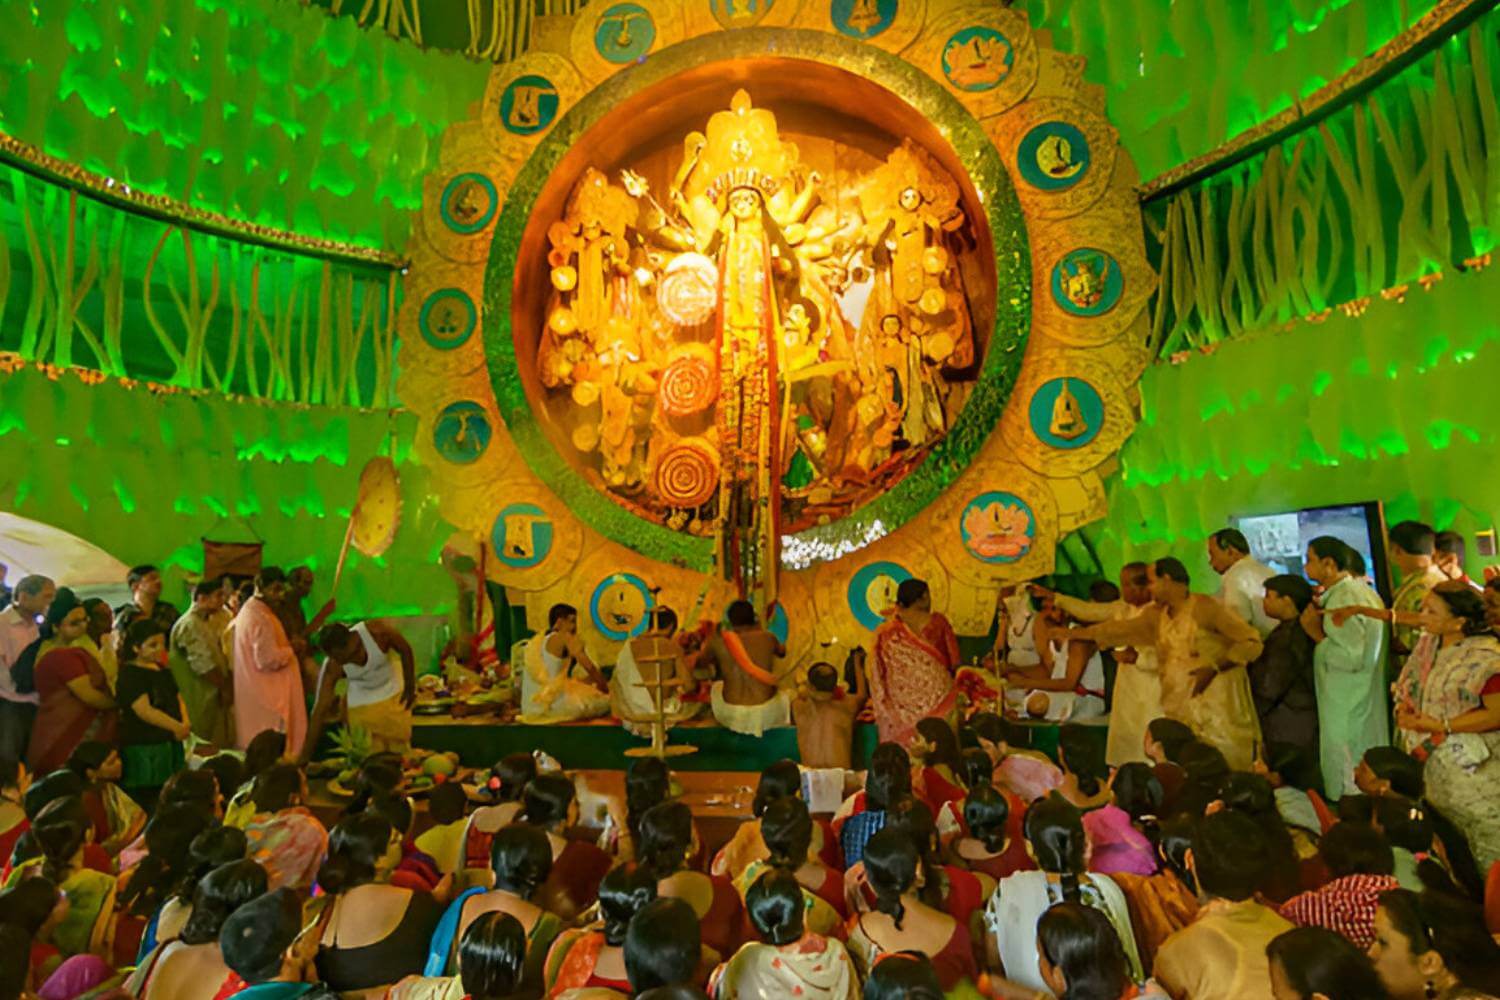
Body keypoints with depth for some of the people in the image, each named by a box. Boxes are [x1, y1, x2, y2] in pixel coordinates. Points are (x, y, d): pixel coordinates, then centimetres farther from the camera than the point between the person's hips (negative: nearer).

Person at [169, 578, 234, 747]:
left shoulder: (206, 623, 15)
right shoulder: (190, 624, -16)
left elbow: (220, 659, 16)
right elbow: (203, 664, -20)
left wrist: (229, 685, 5)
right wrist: (225, 687, -10)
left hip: (213, 700, 9)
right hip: (199, 701, -9)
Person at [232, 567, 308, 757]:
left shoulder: (248, 610, 10)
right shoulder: (261, 618, -22)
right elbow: (269, 659, -25)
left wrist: (286, 647, 10)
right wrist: (292, 650, -9)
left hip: (253, 692, 10)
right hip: (266, 693, -10)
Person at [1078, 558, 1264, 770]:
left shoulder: (1206, 607, -9)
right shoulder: (1157, 614, 10)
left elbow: (1252, 642, -10)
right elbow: (1123, 629, 19)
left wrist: (1213, 668, -20)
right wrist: (1076, 633, 19)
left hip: (1214, 703, -5)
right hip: (1179, 707, 6)